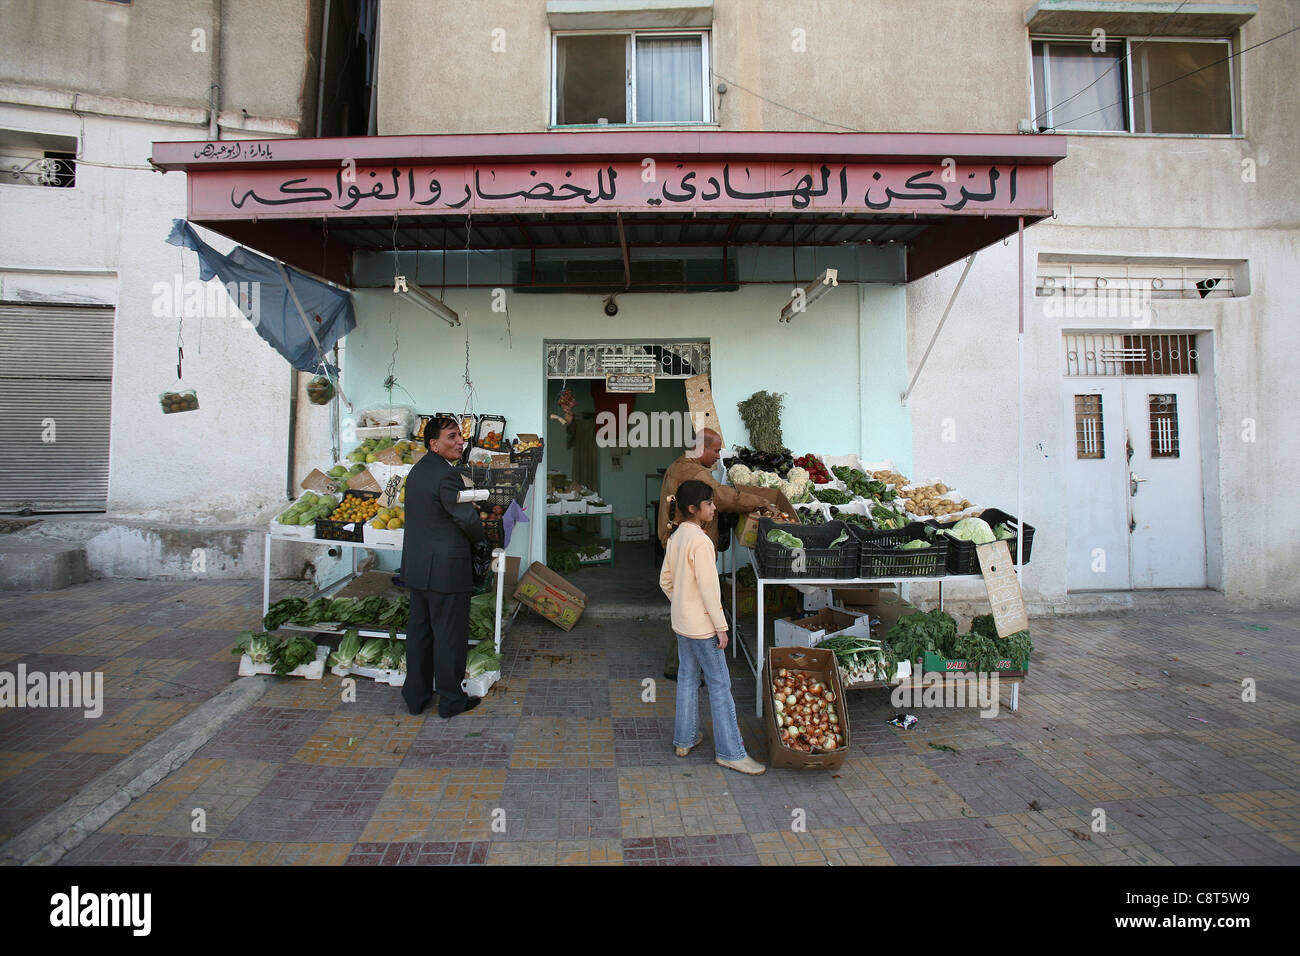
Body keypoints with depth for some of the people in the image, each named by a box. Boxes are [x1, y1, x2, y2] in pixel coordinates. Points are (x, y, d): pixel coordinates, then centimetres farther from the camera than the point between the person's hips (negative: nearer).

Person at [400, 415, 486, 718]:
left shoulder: (418, 469, 10)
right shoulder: (447, 476, -20)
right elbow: (469, 520, -16)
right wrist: (480, 535, 5)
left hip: (416, 566, 9)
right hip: (446, 568, -9)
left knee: (419, 629, 17)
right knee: (449, 633, 4)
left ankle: (416, 695, 29)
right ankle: (451, 699, 17)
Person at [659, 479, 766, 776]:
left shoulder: (676, 537, 5)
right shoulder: (700, 540, -22)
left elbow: (665, 580, 11)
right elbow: (709, 587, -22)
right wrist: (720, 626, -16)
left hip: (682, 622, 9)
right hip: (702, 624, -9)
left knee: (687, 678, 18)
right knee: (719, 685, 1)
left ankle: (685, 739, 30)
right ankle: (730, 752, 10)